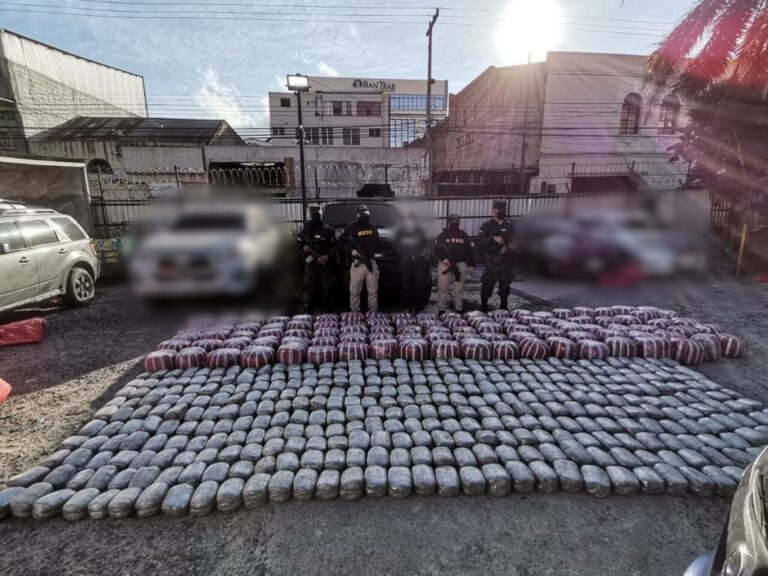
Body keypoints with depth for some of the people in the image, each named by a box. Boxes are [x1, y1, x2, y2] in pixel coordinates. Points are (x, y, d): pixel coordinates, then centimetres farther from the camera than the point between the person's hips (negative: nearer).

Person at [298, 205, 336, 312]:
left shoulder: (328, 230, 3)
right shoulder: (305, 230, 9)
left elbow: (334, 246, -1)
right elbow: (298, 244, 12)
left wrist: (327, 256, -17)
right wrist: (303, 248, -11)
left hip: (325, 264, -1)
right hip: (310, 264, 1)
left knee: (327, 288, 4)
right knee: (309, 288, -3)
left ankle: (327, 311, 18)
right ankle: (308, 312, 4)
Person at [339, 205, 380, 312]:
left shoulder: (373, 228, 14)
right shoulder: (351, 228, 1)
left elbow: (376, 244, 19)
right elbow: (340, 241, 4)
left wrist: (371, 252, -2)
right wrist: (351, 250, -11)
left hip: (371, 262, 3)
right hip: (357, 263, -3)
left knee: (373, 290, 5)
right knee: (354, 291, 0)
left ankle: (373, 313, 14)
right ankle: (354, 313, 12)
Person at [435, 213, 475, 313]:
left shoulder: (463, 235, 11)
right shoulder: (443, 235, 4)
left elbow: (469, 250, 13)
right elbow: (437, 249, -5)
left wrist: (471, 264, 8)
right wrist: (443, 258, -22)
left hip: (460, 265, 2)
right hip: (445, 264, -2)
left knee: (459, 289, 7)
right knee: (442, 288, -2)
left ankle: (459, 310, 15)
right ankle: (441, 310, 6)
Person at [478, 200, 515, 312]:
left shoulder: (509, 225, 10)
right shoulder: (487, 225, 0)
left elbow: (514, 241, 18)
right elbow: (480, 240, -12)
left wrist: (512, 246, -4)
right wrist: (494, 238, -24)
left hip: (506, 262, 4)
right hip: (491, 262, -3)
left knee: (505, 286, 11)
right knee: (487, 285, 0)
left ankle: (503, 307, 25)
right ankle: (483, 307, 13)